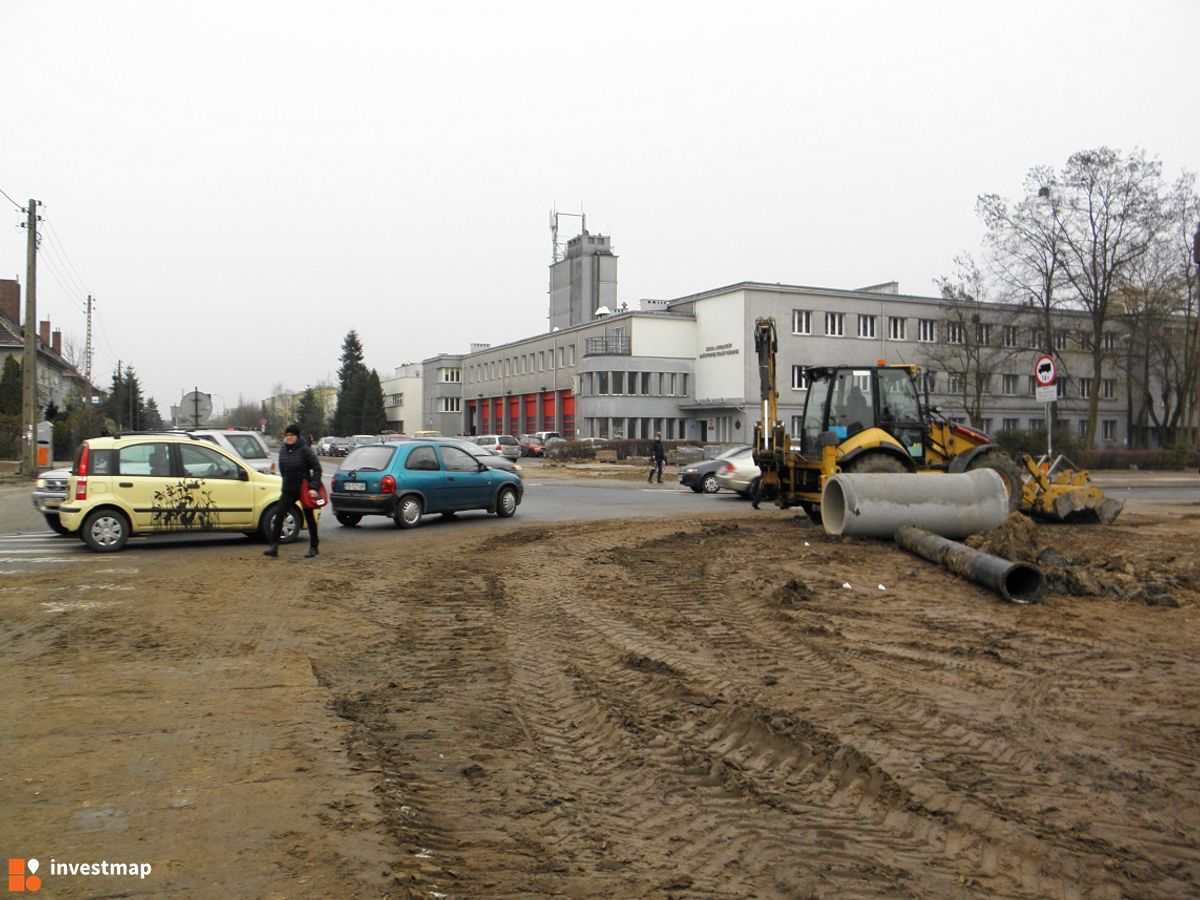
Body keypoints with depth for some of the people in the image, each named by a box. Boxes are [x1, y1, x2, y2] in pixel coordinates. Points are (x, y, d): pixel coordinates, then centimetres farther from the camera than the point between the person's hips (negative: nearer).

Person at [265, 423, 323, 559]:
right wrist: (287, 481, 13)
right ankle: (274, 547, -9)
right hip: (288, 490, 5)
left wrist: (314, 487, -19)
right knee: (278, 515, -9)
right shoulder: (283, 450, 4)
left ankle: (313, 548, 21)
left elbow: (317, 468, -14)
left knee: (310, 518, 8)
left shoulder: (305, 450, -13)